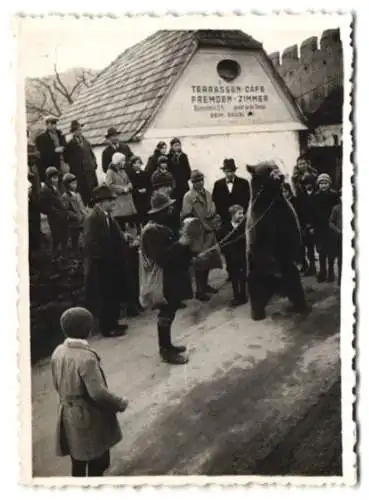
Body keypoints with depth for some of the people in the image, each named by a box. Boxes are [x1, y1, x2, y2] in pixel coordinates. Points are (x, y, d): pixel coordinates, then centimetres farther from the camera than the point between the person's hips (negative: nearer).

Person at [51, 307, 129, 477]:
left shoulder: (58, 352, -5)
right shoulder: (86, 358, -28)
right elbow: (98, 393, -28)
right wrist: (120, 403, -13)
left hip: (68, 417, 7)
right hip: (90, 419, -7)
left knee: (78, 462, 24)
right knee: (97, 464, 12)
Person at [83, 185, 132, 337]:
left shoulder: (107, 216, 9)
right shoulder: (92, 218, -19)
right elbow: (92, 245, -24)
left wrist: (124, 243, -5)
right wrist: (109, 258, -19)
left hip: (111, 263, 9)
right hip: (101, 265, -9)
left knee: (114, 295, 17)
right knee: (104, 297, 2)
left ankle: (112, 323, 29)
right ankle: (107, 328, 13)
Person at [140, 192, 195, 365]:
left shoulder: (163, 226, 11)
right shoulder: (152, 230, -20)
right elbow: (161, 257, -27)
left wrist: (184, 243, 2)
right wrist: (180, 244, -25)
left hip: (172, 276, 10)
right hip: (163, 279, -10)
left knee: (169, 313, 17)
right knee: (166, 315, 0)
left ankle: (166, 345, 30)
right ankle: (166, 351, 10)